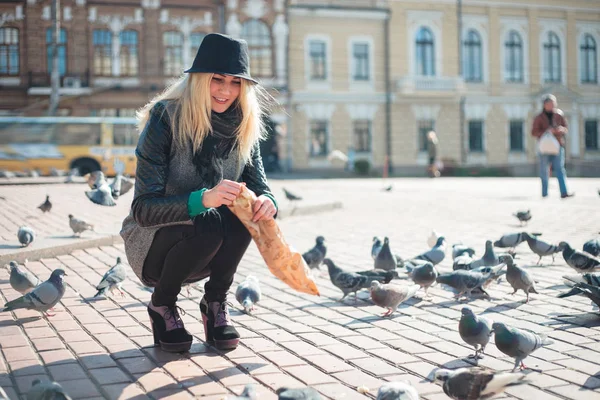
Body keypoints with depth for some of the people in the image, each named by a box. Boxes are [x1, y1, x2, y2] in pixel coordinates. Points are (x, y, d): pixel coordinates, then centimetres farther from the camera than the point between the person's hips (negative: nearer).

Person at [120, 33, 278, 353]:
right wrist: (201, 199, -43)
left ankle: (215, 303, -4)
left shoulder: (243, 129, -4)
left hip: (208, 251, 4)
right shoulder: (164, 120, -20)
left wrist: (267, 202, -33)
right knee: (207, 224, -33)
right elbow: (143, 209, -25)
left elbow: (260, 186, -7)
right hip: (152, 248, -4)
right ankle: (162, 305, -5)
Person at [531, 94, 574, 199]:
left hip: (557, 146, 1)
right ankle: (544, 193, 12)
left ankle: (564, 192, -16)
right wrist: (546, 131, -19)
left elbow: (566, 129, 12)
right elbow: (534, 132, -4)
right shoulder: (539, 118, -1)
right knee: (544, 170, 3)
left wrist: (562, 129, -12)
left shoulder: (559, 115, 6)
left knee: (559, 168, -8)